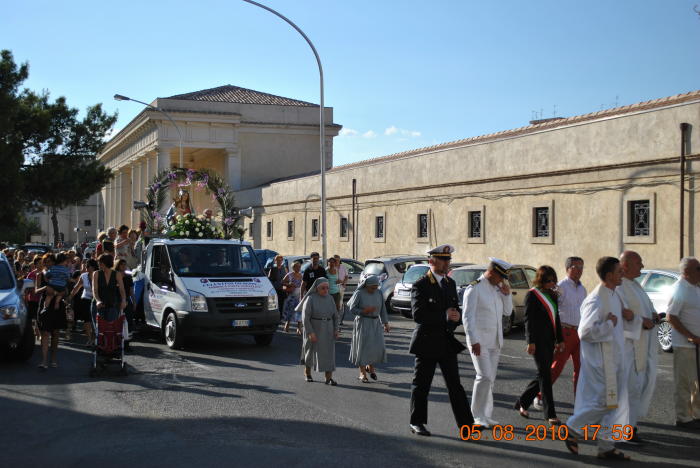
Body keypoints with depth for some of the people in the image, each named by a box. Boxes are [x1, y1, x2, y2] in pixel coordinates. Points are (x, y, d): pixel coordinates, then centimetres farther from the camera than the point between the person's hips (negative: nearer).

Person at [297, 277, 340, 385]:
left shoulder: (330, 299, 2)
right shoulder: (310, 299, -12)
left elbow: (335, 316, 8)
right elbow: (305, 317, -14)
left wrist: (336, 330, -3)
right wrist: (310, 332, -20)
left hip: (327, 331, 3)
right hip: (313, 329, -3)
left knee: (329, 353, -6)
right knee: (311, 352, 12)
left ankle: (329, 378, -7)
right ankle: (307, 372, 34)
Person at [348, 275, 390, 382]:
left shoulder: (378, 293, 5)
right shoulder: (359, 293, -9)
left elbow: (383, 309, 11)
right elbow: (352, 309, -9)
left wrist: (385, 323, 8)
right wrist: (364, 311, -20)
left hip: (375, 323, 4)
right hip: (363, 323, -4)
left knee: (378, 346, 0)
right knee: (363, 347, -1)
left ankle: (370, 366, 26)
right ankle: (362, 373, 9)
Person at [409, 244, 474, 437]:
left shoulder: (450, 283, 11)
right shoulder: (420, 286, -10)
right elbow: (418, 315, -19)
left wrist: (455, 317, -4)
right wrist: (444, 316, -21)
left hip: (447, 342, 5)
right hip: (427, 342, -5)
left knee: (455, 385, 4)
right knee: (421, 385, 7)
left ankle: (466, 424, 4)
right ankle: (417, 423, 21)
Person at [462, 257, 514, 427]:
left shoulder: (497, 289, 12)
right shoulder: (474, 288, -10)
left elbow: (507, 312, 17)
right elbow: (467, 316, -14)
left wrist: (507, 294, 1)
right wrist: (474, 341, -20)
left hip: (495, 341, 7)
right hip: (479, 341, -7)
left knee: (490, 379, 8)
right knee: (484, 377, -14)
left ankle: (486, 415, 15)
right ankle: (478, 416, -5)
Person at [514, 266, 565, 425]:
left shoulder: (552, 295, 16)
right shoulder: (532, 295, -7)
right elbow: (528, 319, -11)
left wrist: (560, 339, 17)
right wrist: (530, 341, -16)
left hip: (549, 340, 8)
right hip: (538, 339, -8)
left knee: (544, 374, 10)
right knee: (545, 375, -8)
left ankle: (522, 403, 24)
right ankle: (550, 414, -5)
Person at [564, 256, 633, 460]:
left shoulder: (614, 295, 8)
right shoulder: (596, 300, -21)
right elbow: (586, 331, -28)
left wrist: (623, 313, 8)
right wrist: (609, 323, -18)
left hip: (613, 357, 9)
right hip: (600, 359, -9)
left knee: (611, 402, 12)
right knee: (602, 401, -3)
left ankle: (606, 446, 20)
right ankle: (572, 430, 16)